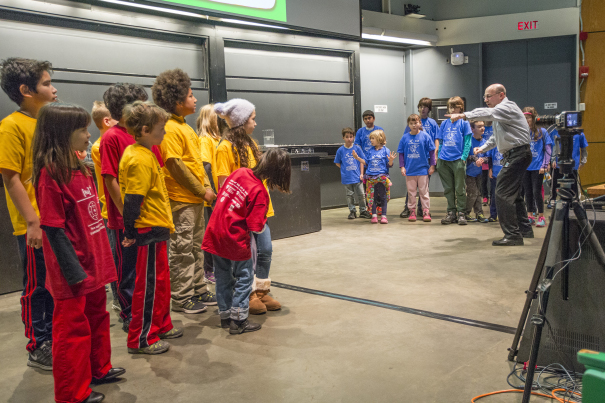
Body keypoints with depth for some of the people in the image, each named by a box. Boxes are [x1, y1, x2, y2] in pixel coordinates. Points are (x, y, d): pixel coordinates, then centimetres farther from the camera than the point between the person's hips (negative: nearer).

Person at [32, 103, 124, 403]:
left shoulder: (80, 170, 8)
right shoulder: (50, 174, -19)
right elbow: (54, 229, -20)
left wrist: (101, 259, 15)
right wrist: (74, 272, -19)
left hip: (93, 264, 9)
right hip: (75, 272, -9)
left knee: (97, 317, 23)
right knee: (73, 328, 6)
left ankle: (98, 369, 42)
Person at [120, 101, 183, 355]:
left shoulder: (144, 153, 13)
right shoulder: (139, 159, -20)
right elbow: (132, 200, -23)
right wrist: (131, 233, -21)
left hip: (156, 229, 10)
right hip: (149, 230, -10)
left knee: (161, 281, 19)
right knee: (149, 284, -1)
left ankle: (160, 326, 33)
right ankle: (140, 339, 10)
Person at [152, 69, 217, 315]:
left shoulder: (185, 127, 15)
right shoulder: (170, 129, -15)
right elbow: (175, 165, -20)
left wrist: (206, 185, 4)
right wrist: (201, 191, -14)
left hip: (195, 199, 10)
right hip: (181, 199, -9)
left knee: (196, 246, 16)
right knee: (182, 250, -1)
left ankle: (198, 290, 28)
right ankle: (181, 298, 9)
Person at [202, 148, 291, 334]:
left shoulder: (239, 172, -1)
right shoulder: (260, 192, -19)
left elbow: (221, 193, 13)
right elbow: (256, 226, -18)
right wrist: (263, 225, 4)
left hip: (215, 233, 7)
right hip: (235, 238, -7)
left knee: (223, 276, 18)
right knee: (244, 277, 10)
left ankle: (225, 315, 30)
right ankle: (238, 320, 13)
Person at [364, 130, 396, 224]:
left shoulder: (385, 150, 0)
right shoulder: (370, 151, 10)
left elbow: (389, 165, -2)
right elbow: (366, 162, 14)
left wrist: (391, 160, -22)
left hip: (382, 177, -3)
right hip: (371, 177, 3)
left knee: (383, 197, 1)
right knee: (372, 197, 4)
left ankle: (384, 216, 6)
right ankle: (374, 215, 10)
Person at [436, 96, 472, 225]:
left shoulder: (464, 122, 2)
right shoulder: (444, 123, 12)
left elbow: (467, 142, -2)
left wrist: (464, 157, -12)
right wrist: (439, 157, 6)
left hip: (458, 160, -4)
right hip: (444, 160, 4)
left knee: (460, 189, 2)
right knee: (448, 189, 9)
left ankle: (461, 213, 10)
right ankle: (451, 213, 17)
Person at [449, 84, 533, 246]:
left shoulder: (507, 107, -12)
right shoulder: (500, 111, 21)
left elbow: (488, 113, -32)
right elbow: (497, 137, 30)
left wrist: (463, 115, -42)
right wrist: (483, 148, 17)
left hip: (518, 154, -11)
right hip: (514, 155, 11)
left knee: (502, 193, -14)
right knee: (513, 193, 18)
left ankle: (512, 234, -14)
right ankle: (524, 229, 29)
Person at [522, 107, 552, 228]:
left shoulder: (542, 132, -3)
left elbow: (548, 150, -2)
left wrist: (544, 165, -9)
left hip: (537, 167, -4)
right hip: (525, 167, 4)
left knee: (536, 192, -4)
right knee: (528, 192, 9)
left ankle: (541, 217, 7)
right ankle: (530, 216, 19)